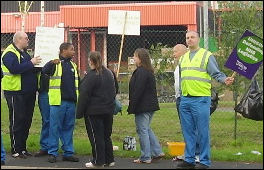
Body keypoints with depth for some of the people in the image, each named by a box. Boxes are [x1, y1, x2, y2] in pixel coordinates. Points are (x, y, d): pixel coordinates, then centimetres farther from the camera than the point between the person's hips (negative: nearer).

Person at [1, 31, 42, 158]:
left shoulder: (24, 53, 18)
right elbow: (15, 68, -26)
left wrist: (36, 66, 9)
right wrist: (31, 63, -21)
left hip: (28, 93, 9)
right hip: (15, 92, -9)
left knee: (26, 120, 11)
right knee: (17, 121, -4)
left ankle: (23, 148, 19)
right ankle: (16, 150, 0)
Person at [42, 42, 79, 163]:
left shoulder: (73, 65, 17)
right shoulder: (54, 64, -3)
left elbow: (77, 83, 23)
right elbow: (44, 71, -24)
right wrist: (52, 63, -43)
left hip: (71, 102, 6)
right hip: (58, 102, -6)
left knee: (69, 128, 9)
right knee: (55, 127, -2)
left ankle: (68, 153, 14)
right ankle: (52, 153, 3)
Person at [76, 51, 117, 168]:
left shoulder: (91, 76, -15)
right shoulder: (109, 74, 9)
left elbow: (84, 95, -14)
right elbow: (114, 91, 17)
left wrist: (80, 112, -9)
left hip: (94, 111, -7)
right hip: (108, 110, 7)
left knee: (96, 136, 0)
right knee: (106, 135, 14)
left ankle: (98, 161, 3)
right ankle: (109, 160, 17)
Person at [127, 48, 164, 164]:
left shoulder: (141, 72, -17)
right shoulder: (149, 71, 14)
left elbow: (137, 91, -21)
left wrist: (132, 106, -17)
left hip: (142, 106, -10)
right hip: (151, 105, 10)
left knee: (142, 130, -2)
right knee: (146, 129, 20)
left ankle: (145, 157, 2)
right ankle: (157, 152, 18)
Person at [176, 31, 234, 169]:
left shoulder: (207, 55, 0)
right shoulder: (183, 58, 18)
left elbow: (216, 73, -4)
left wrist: (225, 80, -23)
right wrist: (180, 95, 22)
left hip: (200, 99, -6)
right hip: (185, 99, 6)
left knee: (202, 132, -4)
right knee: (188, 132, 9)